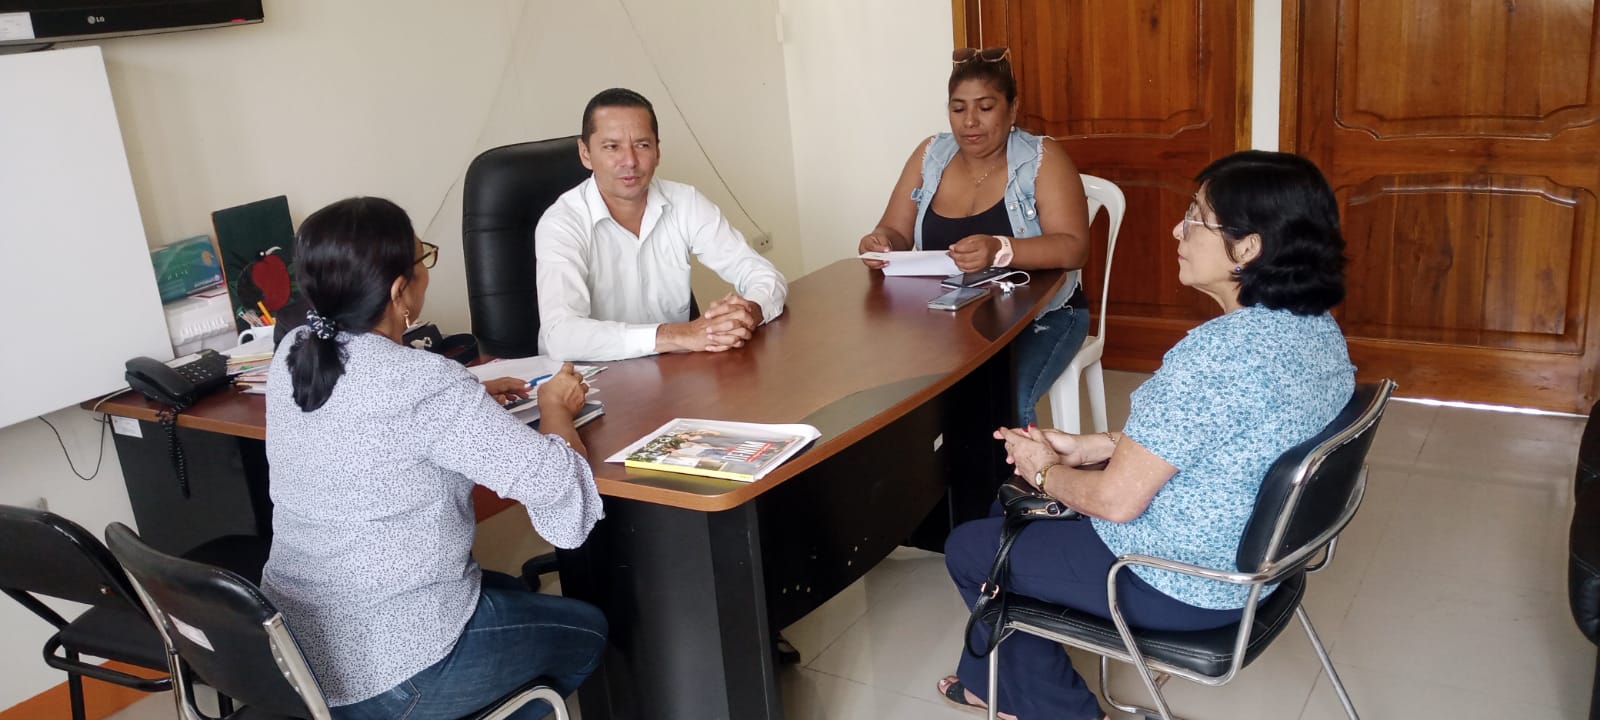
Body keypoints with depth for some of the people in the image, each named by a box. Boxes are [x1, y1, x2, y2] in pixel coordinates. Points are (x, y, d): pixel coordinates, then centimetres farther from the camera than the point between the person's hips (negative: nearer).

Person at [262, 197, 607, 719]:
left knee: (513, 593, 31)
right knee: (587, 630, 19)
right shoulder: (427, 383, -26)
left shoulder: (291, 354, -1)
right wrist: (556, 407, -2)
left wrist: (469, 398, 13)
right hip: (389, 674, -7)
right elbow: (561, 485, -22)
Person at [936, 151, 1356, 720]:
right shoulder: (1316, 325, -2)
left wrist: (1045, 471, -6)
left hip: (1182, 585, -9)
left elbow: (1116, 500, -27)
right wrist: (1088, 446, 6)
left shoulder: (1216, 352, -32)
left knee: (969, 549, 11)